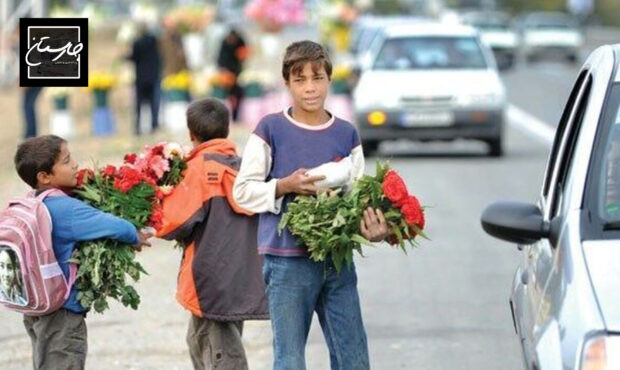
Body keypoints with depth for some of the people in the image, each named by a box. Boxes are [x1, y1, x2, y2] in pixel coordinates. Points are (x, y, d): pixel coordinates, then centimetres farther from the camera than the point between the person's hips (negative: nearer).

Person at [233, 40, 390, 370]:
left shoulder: (347, 135, 9)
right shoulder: (271, 129, -1)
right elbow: (243, 191, 1)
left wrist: (372, 227, -13)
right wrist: (286, 186, -15)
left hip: (337, 258, 3)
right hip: (287, 260, -3)